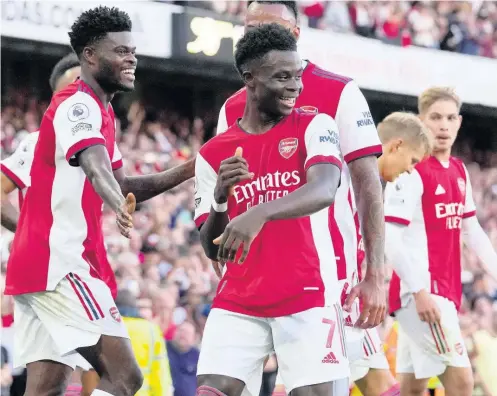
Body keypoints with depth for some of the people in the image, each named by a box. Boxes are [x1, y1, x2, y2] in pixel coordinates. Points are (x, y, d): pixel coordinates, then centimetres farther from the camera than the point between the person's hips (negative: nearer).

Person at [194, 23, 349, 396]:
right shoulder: (213, 154, 8)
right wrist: (220, 196, -11)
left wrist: (259, 213, -38)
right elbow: (212, 250, 9)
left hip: (308, 297, -2)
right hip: (238, 303, 3)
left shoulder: (314, 127, -1)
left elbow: (324, 191, -22)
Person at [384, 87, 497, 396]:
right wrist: (420, 290, -22)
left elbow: (471, 231, 22)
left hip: (447, 289, 8)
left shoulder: (459, 171, 13)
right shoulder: (411, 170, -12)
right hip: (421, 290, -8)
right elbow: (389, 237, -17)